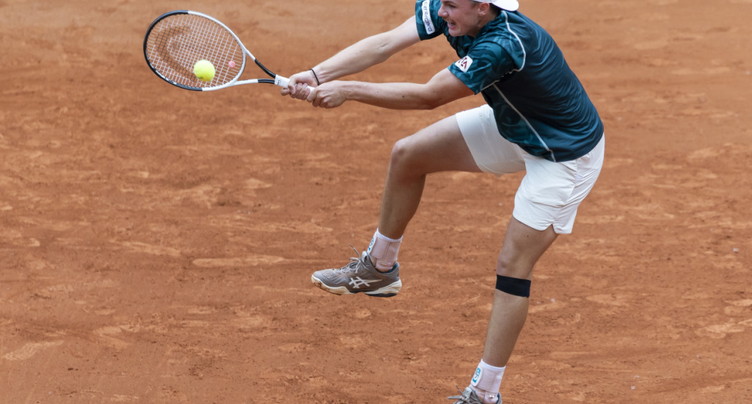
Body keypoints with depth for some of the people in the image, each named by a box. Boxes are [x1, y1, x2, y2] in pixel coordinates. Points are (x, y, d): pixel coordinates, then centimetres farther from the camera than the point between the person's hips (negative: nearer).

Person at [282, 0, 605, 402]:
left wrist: (347, 90, -33)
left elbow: (427, 96, -35)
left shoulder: (504, 45, -39)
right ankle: (380, 267, 28)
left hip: (566, 154, -8)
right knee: (407, 155, 8)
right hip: (511, 123, 8)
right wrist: (316, 75, -34)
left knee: (512, 265, -9)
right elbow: (384, 43, -22)